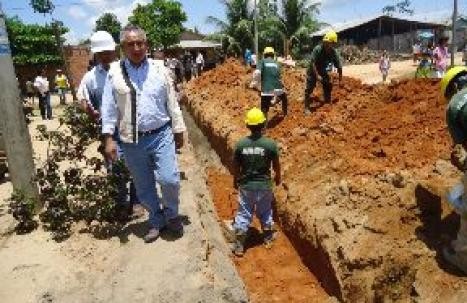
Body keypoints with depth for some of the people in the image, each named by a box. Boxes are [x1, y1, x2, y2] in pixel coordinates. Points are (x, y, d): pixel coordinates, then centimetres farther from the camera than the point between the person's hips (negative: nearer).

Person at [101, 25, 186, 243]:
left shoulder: (159, 69, 2)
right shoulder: (114, 72, 0)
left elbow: (172, 103, 5)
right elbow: (109, 107, 0)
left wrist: (179, 132, 7)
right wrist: (108, 139, -5)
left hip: (161, 135, -1)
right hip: (131, 141, 1)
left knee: (169, 179, -10)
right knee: (143, 187, 12)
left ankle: (171, 214, 20)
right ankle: (156, 221, 34)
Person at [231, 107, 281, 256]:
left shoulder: (240, 144, -12)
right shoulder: (271, 144, -15)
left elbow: (236, 166, -2)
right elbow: (276, 165, -3)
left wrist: (235, 180, 16)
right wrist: (278, 177, 17)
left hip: (246, 185, 0)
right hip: (265, 185, 0)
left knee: (243, 214, 12)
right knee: (265, 212, 21)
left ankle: (239, 246, 16)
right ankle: (268, 239, 40)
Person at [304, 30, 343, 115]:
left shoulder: (334, 52, -19)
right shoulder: (317, 49, -30)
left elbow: (339, 66, -11)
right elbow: (312, 63, -29)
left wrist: (340, 80, -8)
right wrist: (317, 75, -32)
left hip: (323, 71, 5)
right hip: (313, 71, -5)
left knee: (328, 86, 9)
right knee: (309, 89, -10)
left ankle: (328, 104, 27)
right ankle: (307, 107, -4)